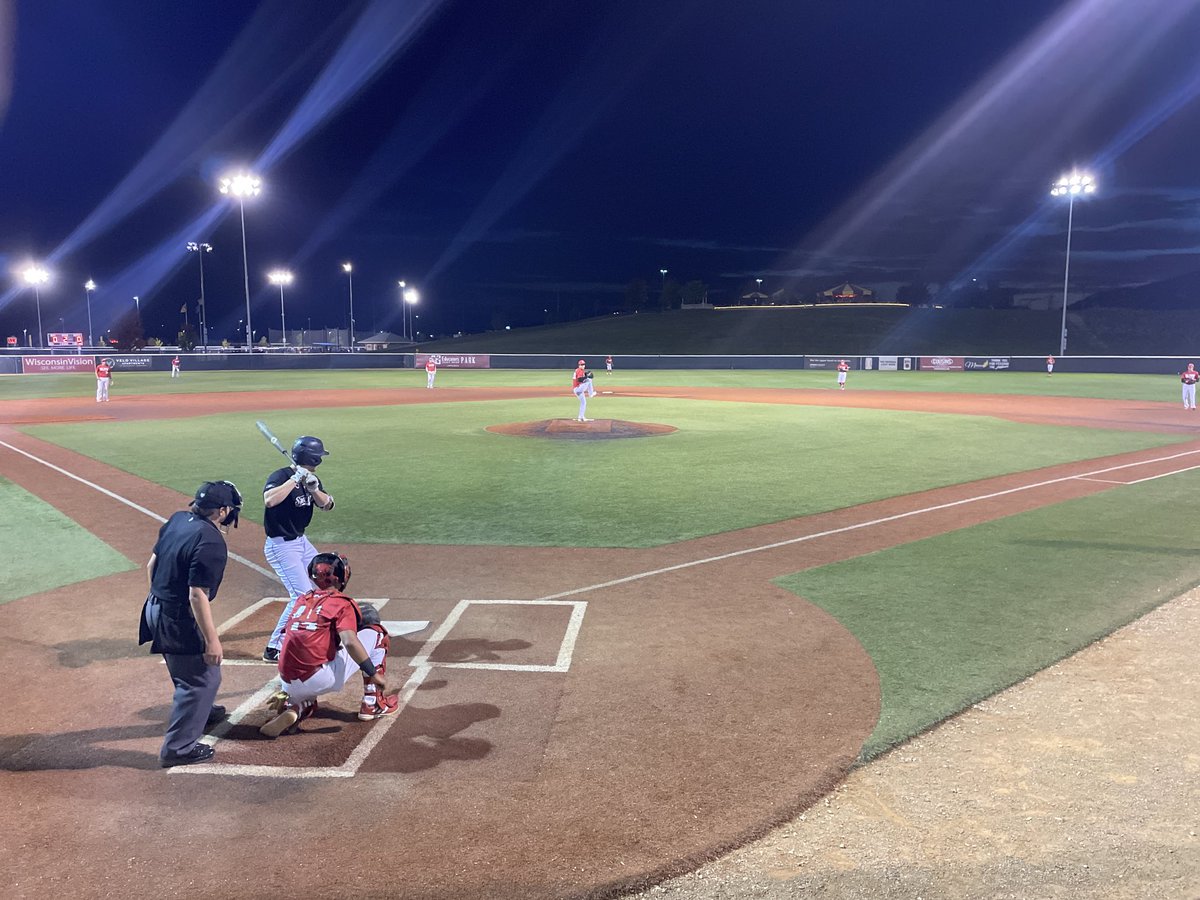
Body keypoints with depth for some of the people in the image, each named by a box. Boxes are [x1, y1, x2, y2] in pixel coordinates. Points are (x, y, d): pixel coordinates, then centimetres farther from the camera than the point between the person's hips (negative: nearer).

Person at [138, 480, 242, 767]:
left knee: (191, 667, 30)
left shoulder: (178, 519, 1)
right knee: (202, 677, 5)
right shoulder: (211, 543, -25)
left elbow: (151, 564, 11)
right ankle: (178, 748, 13)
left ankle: (199, 710, 53)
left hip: (155, 608, 9)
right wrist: (212, 639, -20)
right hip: (179, 619, -9)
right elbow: (197, 596, -26)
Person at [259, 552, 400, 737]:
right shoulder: (342, 603, -2)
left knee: (308, 701, 41)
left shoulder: (303, 601, 16)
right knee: (376, 633, 9)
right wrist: (374, 674, -11)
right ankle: (372, 703, 12)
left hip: (289, 684, 6)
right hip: (321, 680, -6)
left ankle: (295, 709, 4)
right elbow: (350, 642, -16)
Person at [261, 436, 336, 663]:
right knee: (302, 595, -17)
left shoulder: (310, 479, 5)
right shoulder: (280, 476, -19)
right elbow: (269, 500, -39)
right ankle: (274, 648, -11)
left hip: (301, 541, 9)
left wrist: (314, 489, -21)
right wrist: (295, 479, -35)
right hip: (281, 546, -9)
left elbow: (327, 504, -3)